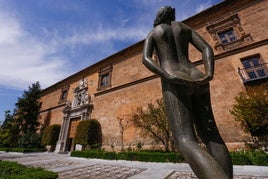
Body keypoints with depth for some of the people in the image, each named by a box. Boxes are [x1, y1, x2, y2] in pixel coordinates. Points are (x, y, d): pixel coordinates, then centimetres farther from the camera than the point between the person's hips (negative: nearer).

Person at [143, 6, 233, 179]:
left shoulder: (152, 34, 20)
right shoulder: (185, 27, 29)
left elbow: (146, 59, -3)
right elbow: (207, 48, 11)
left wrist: (171, 78, -15)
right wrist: (209, 75, -4)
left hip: (174, 85, -4)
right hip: (197, 81, 5)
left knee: (185, 141, -14)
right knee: (210, 135, 6)